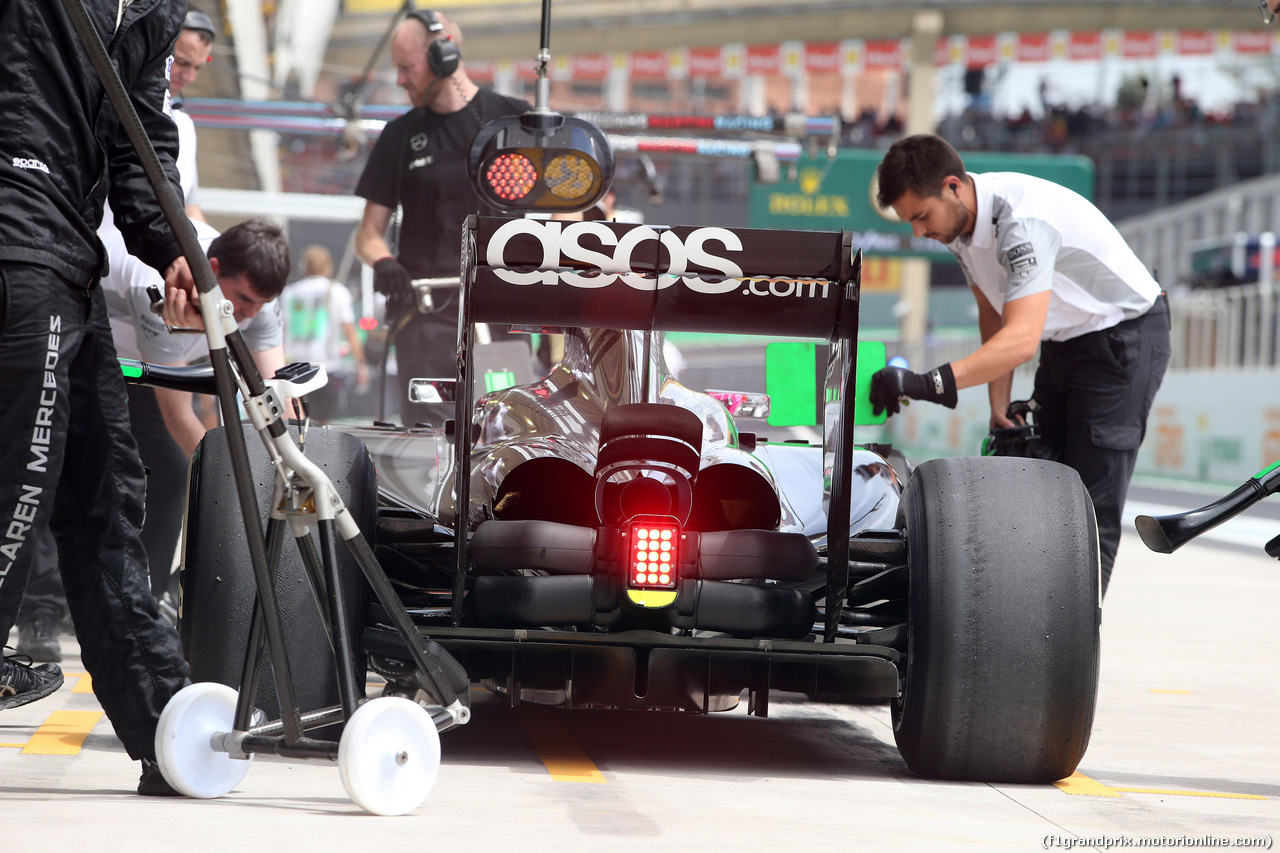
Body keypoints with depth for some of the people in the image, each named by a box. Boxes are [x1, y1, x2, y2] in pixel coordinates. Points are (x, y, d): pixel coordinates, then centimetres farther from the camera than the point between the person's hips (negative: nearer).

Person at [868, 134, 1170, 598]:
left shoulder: (1022, 219, -34)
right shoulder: (960, 220, -5)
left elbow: (1022, 339, -44)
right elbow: (994, 314, 9)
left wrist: (928, 384, -52)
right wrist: (999, 404, 3)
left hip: (1124, 335, -9)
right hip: (1065, 342, 9)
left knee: (1091, 507, -12)